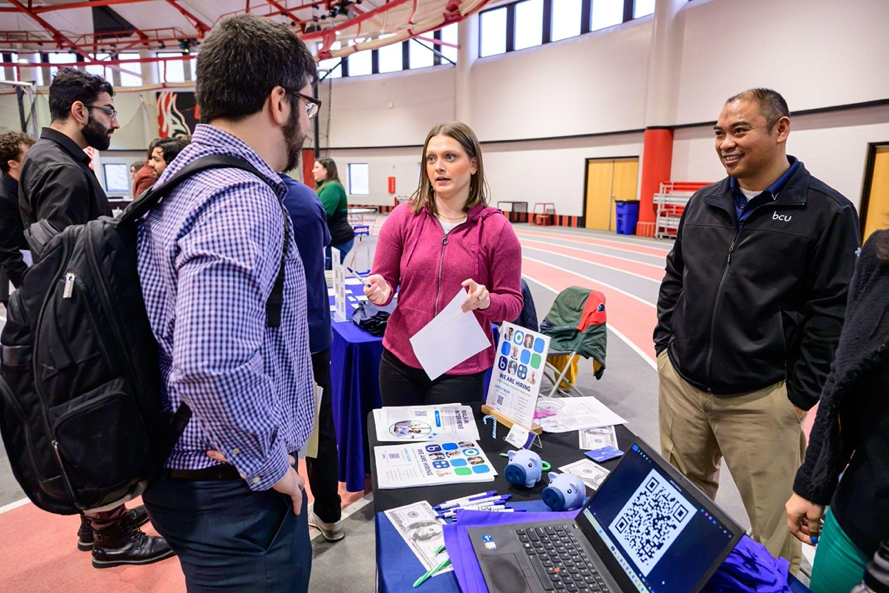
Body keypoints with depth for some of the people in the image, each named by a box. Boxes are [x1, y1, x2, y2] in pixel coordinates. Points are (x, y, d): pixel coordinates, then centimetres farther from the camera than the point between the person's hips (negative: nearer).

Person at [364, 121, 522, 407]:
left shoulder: (496, 228, -7)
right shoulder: (403, 217, -2)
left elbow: (512, 303, -3)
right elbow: (383, 280, 5)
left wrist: (486, 301, -23)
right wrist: (380, 290, -17)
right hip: (401, 362, 3)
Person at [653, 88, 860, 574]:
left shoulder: (827, 212, -7)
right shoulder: (703, 203, 7)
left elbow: (831, 314, -8)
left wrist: (800, 396, -8)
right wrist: (665, 344, 9)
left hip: (760, 400, -4)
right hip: (680, 383, 5)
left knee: (774, 524, 8)